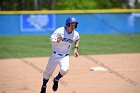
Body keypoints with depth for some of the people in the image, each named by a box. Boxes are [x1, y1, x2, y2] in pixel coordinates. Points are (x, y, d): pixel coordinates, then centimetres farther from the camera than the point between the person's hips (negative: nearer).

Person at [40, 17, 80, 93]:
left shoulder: (75, 34, -4)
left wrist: (76, 48, 8)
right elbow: (51, 39, -18)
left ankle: (56, 80, 7)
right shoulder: (60, 31, -16)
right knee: (48, 71, 6)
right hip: (55, 54, -1)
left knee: (64, 70, -25)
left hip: (65, 56, 1)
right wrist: (56, 41, -40)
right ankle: (44, 86, 34)